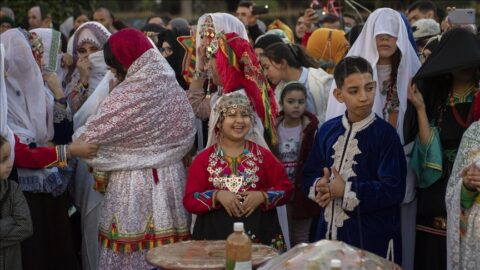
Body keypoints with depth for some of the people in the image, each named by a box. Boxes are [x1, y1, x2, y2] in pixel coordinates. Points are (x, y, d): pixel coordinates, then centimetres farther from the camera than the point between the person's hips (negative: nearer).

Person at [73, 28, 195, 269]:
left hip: (133, 186, -6)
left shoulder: (126, 96, -16)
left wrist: (70, 143, 8)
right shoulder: (172, 86, 3)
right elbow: (186, 134, 10)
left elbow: (89, 136, -11)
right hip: (171, 180, 7)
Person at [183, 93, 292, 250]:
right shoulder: (204, 159, 6)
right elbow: (190, 200, 0)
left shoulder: (263, 155, 9)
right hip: (215, 235, -1)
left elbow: (285, 189, 7)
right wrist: (217, 195, -15)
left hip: (260, 233, 1)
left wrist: (262, 196, -10)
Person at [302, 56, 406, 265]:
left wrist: (346, 191, -16)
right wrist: (319, 187, -9)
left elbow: (393, 190, -18)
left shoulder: (385, 134, -11)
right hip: (330, 232, 5)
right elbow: (309, 174, 13)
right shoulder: (327, 130, 6)